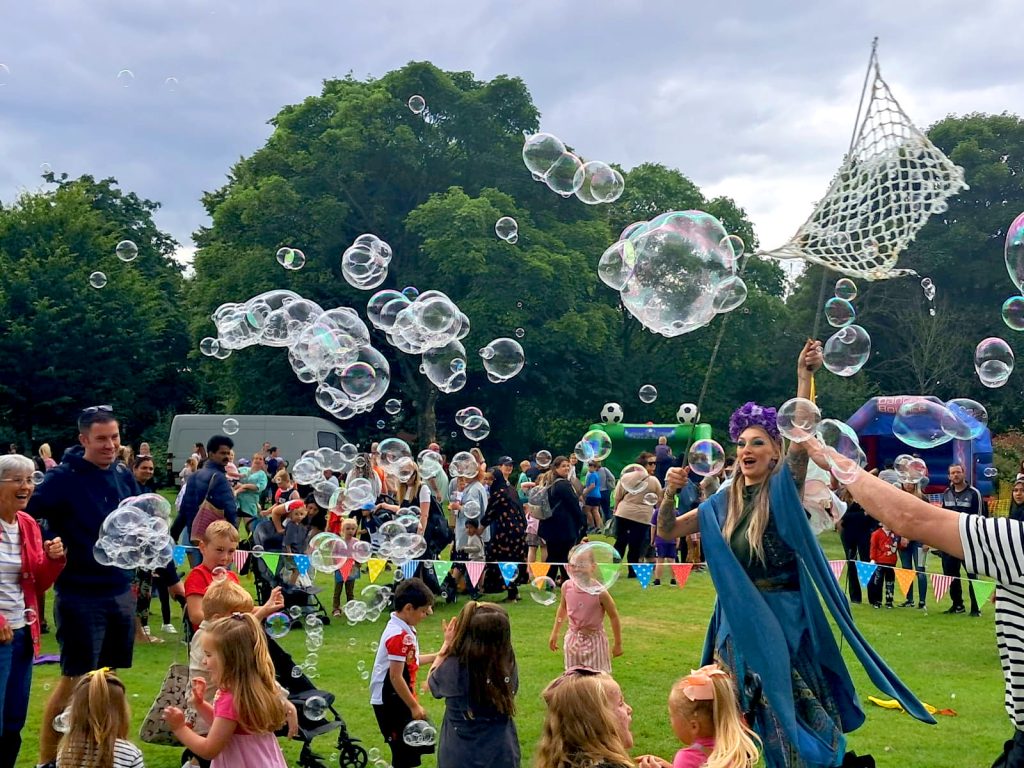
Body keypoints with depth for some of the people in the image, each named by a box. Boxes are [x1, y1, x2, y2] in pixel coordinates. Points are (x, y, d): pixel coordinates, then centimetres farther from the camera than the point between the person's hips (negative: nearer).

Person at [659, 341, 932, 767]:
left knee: (793, 720, 3)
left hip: (783, 624, -5)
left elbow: (800, 439, -25)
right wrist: (669, 494, -12)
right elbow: (669, 530, 7)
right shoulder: (725, 501, 5)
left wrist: (805, 376, -36)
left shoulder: (784, 488, -8)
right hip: (738, 625, 5)